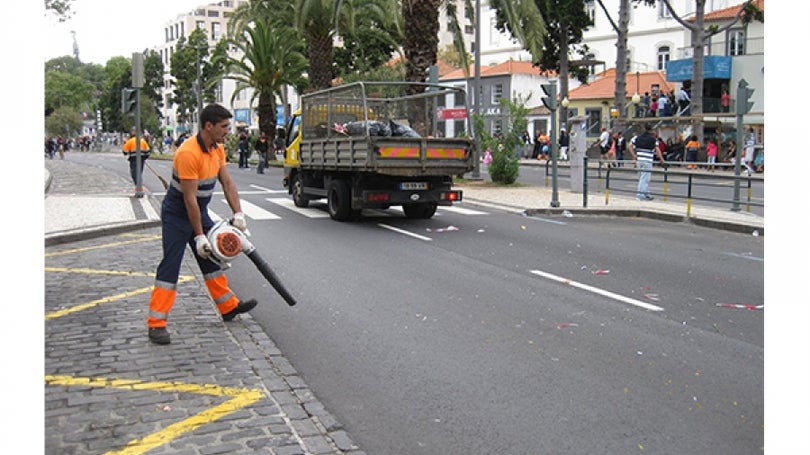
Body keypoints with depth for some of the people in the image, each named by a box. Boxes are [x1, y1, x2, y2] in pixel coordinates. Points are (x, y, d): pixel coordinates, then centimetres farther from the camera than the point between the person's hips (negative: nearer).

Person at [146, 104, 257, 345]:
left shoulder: (218, 148, -2)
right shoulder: (188, 153, -29)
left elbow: (227, 182, 1)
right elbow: (189, 198, -27)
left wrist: (238, 213, -11)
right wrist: (199, 236, -24)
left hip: (200, 211, 9)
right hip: (177, 214, -9)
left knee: (211, 257, 17)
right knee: (170, 266, -9)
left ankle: (228, 306, 30)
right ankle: (156, 324, -5)